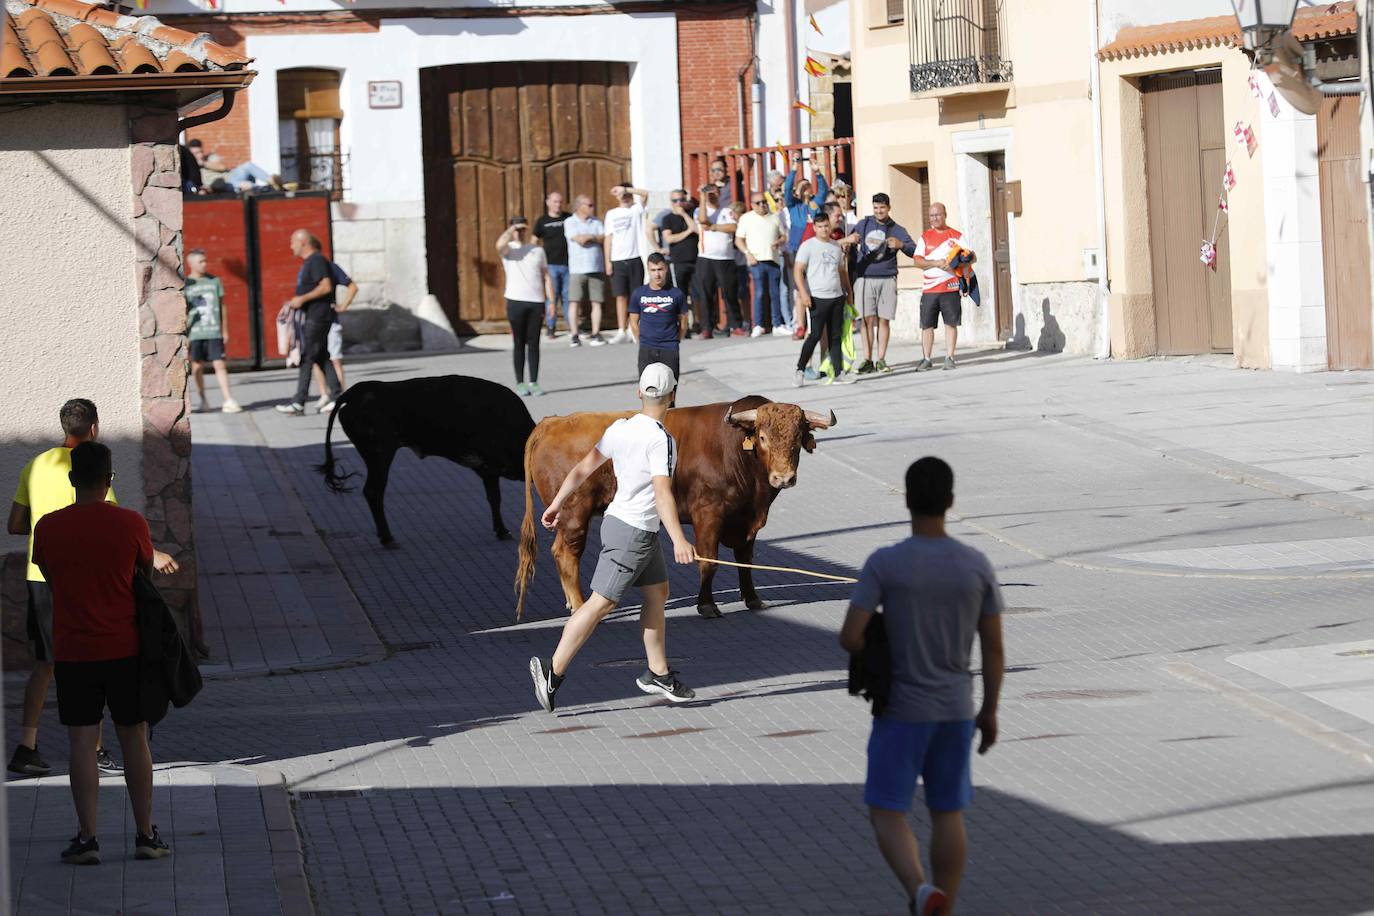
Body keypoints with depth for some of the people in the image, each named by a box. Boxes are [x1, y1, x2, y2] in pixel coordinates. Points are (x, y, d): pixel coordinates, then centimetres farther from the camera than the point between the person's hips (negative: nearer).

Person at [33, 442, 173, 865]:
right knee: (134, 738, 8)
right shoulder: (131, 523, -7)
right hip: (125, 647, 0)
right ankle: (145, 834, 12)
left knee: (82, 742, 2)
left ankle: (86, 838, 0)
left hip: (73, 651, 0)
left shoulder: (49, 527, -4)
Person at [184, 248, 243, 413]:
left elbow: (222, 306, 13)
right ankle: (201, 400, 20)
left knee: (220, 365, -6)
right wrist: (183, 333, -3)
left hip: (214, 332, 1)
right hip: (194, 333, -1)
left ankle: (228, 401, -9)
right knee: (197, 367, 6)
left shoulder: (214, 281, 8)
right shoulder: (185, 284, 1)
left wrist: (225, 330, 11)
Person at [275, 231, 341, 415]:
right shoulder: (308, 262, 19)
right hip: (310, 317, 11)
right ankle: (336, 396, 11)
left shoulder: (317, 260, -13)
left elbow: (326, 287, -22)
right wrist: (295, 302, 16)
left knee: (306, 357, -11)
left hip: (317, 317, -11)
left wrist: (302, 299, -22)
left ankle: (299, 402, -13)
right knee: (322, 357, 10)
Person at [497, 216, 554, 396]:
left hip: (536, 302, 2)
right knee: (519, 343, 2)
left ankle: (534, 383, 5)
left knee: (533, 343, 2)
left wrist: (551, 300, 5)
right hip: (516, 301, -2)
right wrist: (512, 229, -11)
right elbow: (500, 245, -21)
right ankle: (520, 383, 6)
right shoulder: (509, 249, 5)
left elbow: (546, 276, 13)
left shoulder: (538, 250, 14)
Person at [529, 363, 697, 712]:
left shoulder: (620, 428, 2)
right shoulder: (661, 440, -22)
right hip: (631, 534, -9)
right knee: (600, 604, -6)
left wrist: (557, 503, 17)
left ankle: (658, 674, 25)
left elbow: (583, 467, 7)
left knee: (658, 594, 18)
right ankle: (552, 670, -5)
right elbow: (663, 494, -30)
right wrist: (679, 540, -37)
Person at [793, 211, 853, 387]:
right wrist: (803, 293, -19)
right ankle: (800, 370, 0)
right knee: (815, 335, -9)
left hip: (837, 297, 6)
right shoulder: (808, 246, -4)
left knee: (836, 336, 7)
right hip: (818, 298, -6)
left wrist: (848, 291, 21)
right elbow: (798, 270, -9)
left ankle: (838, 372, 9)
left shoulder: (836, 246, 15)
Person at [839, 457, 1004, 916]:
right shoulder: (978, 566, -7)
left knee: (887, 814, 5)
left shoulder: (883, 564, -16)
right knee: (948, 812, 15)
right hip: (956, 711, 3)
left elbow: (850, 638, -18)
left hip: (900, 710, -3)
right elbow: (994, 647, -2)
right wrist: (990, 711, 10)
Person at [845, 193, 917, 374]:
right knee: (868, 320, -4)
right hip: (864, 278, 0)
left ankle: (881, 360, 5)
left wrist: (901, 245, -17)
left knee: (884, 320, 0)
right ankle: (867, 360, -2)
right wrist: (848, 240, -9)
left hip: (887, 279, 0)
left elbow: (914, 250, 3)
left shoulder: (896, 230, 9)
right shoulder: (863, 224, 11)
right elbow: (846, 243, 16)